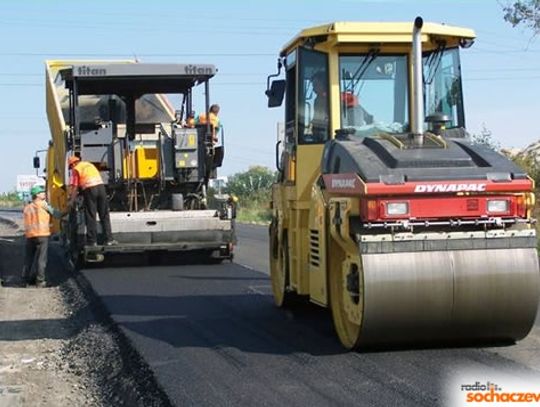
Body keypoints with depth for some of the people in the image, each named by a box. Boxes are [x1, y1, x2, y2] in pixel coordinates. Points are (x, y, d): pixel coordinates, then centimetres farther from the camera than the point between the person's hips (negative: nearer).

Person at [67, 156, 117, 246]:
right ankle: (109, 239, 7)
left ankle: (92, 241, 1)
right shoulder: (90, 164, 25)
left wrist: (71, 201, 2)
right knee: (104, 216, 8)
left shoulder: (76, 169, 7)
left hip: (89, 189, -5)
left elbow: (75, 187, 0)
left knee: (90, 216, 2)